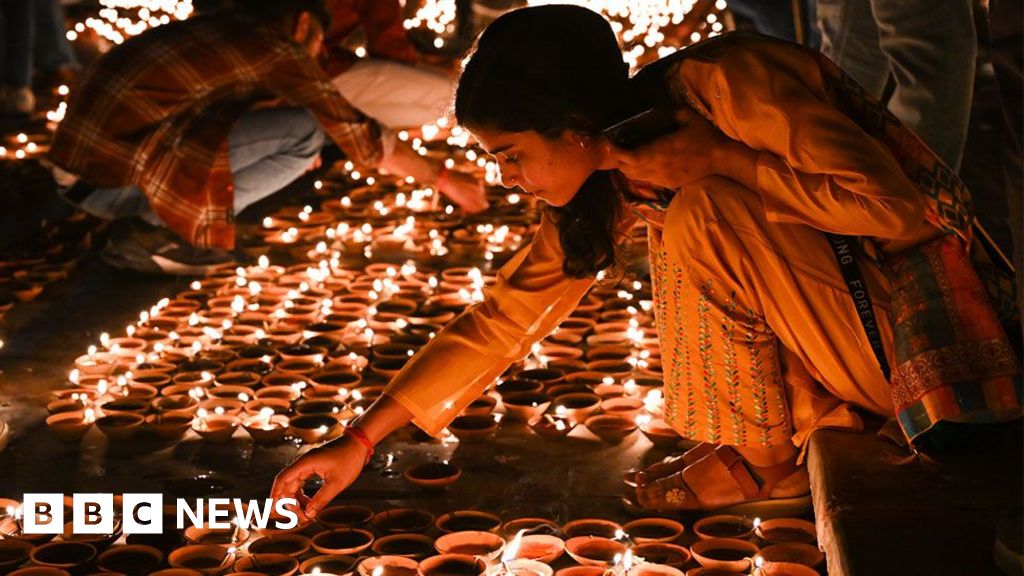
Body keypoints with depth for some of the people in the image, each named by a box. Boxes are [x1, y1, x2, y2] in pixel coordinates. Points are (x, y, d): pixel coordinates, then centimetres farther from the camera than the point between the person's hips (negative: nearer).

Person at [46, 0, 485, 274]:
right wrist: (443, 178, 16)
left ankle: (153, 222, 10)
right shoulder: (277, 47, -1)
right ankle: (158, 229, -6)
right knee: (307, 132, -4)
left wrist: (284, 157, 56)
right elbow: (360, 138, 3)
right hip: (117, 178, -9)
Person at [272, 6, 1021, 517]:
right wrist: (362, 440, 1)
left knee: (704, 213, -24)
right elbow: (507, 315, 3)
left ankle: (767, 455, -10)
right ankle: (816, 426, -2)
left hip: (925, 260, -8)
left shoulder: (722, 82, -24)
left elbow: (894, 207, -27)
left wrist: (717, 160, -27)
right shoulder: (610, 178, -1)